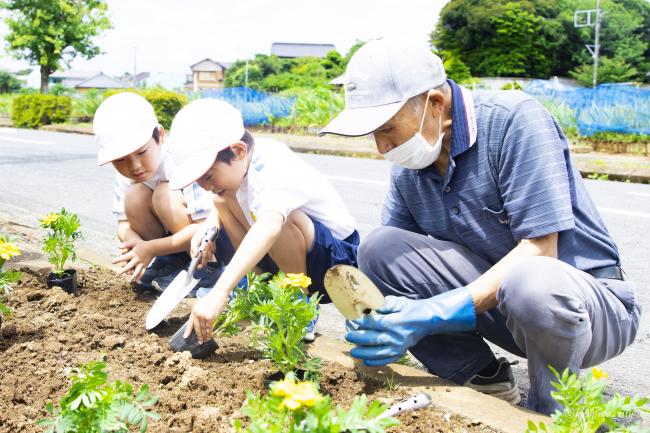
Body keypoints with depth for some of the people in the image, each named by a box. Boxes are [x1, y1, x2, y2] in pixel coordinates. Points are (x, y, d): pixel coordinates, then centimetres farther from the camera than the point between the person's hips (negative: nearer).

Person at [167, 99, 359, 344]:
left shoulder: (275, 169, -31)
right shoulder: (239, 163, -7)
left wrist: (219, 292, -58)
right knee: (222, 203, -1)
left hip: (338, 260, -8)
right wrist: (208, 227, -12)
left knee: (280, 217, -36)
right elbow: (220, 195, 12)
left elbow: (269, 228, -49)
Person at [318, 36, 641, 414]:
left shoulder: (514, 119, -20)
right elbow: (391, 268, 1)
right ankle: (482, 381, -2)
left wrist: (438, 314, -31)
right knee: (377, 248, -13)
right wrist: (384, 324, -22)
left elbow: (539, 249, -25)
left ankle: (552, 409, -8)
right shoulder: (407, 167, -1)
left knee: (532, 284, -41)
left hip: (589, 301, -5)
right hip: (490, 291, 5)